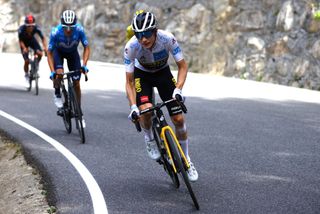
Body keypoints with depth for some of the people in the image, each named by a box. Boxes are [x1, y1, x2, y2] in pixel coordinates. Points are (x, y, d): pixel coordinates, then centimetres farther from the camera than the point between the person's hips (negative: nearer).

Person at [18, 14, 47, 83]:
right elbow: (20, 41, -26)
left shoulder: (36, 28, -32)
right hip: (24, 42, -2)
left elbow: (43, 38, -32)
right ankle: (26, 74, 17)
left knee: (40, 54, -24)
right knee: (27, 61, -11)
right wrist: (24, 48, -45)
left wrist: (45, 47, -48)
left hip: (32, 40, 2)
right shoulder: (21, 29, -35)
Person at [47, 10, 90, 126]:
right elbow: (49, 53, -26)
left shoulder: (79, 30, -33)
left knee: (76, 84, -4)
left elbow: (86, 48, -21)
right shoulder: (56, 32, -35)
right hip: (58, 52, -1)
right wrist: (52, 71, -35)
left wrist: (84, 65, -33)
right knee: (59, 74, -29)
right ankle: (57, 94, 3)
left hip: (72, 53, 1)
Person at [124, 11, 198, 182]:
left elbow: (182, 66, -22)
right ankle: (149, 139, 4)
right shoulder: (131, 47, -32)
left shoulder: (167, 38, -33)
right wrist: (133, 107, -37)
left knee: (178, 118, -5)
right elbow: (129, 81, -25)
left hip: (163, 73, 1)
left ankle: (186, 159, 17)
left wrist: (178, 89, -38)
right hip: (142, 74, -1)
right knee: (146, 110, -29)